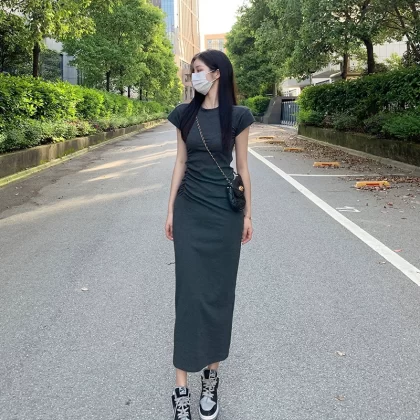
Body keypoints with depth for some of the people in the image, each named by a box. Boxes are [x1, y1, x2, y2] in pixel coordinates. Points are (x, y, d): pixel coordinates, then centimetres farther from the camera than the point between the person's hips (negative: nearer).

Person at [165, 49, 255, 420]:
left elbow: (243, 167, 2)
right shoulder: (185, 114, 4)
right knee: (189, 292, 0)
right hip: (190, 212, 2)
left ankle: (211, 374, 22)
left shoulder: (237, 116, -2)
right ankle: (182, 388, 5)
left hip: (225, 213, -1)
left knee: (219, 291, 6)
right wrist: (170, 210, 5)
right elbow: (180, 163, 7)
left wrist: (248, 214, 3)